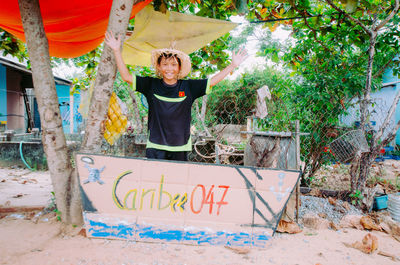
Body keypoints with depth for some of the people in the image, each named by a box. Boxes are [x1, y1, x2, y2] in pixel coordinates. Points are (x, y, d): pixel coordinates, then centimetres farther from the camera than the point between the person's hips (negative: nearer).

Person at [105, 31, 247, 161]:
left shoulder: (188, 87, 2)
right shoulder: (151, 85, 2)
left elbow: (213, 81, 5)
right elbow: (126, 76, 4)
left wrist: (233, 65, 3)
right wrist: (116, 50, 0)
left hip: (180, 148, 1)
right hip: (155, 147, 0)